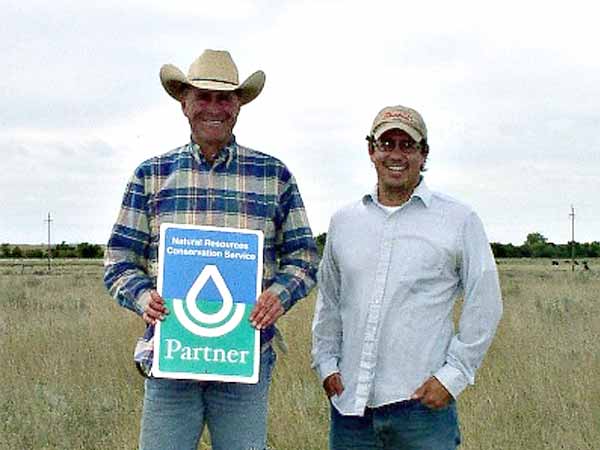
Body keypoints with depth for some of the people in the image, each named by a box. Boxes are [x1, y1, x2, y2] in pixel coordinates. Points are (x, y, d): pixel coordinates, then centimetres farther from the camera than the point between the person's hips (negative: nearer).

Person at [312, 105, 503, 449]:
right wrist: (326, 362, 11)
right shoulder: (344, 221, 12)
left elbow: (484, 305, -1)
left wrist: (454, 374, -7)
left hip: (422, 402, -3)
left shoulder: (460, 221, -1)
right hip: (350, 400, 4)